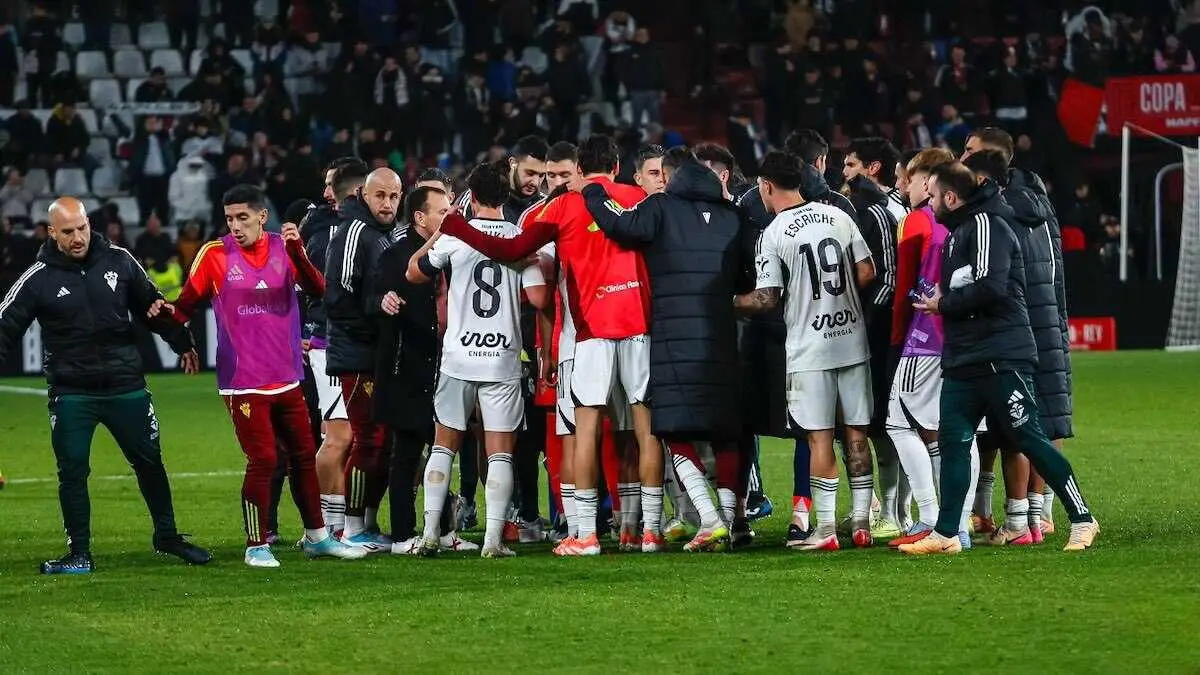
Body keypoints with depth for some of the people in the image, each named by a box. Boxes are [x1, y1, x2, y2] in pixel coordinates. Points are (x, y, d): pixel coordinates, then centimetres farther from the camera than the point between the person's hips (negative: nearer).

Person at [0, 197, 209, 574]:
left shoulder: (118, 261, 0)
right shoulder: (38, 278, -8)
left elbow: (151, 305, 14)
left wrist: (181, 344, 22)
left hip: (126, 386, 2)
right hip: (71, 394, -2)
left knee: (149, 462, 12)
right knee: (72, 472, -1)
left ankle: (167, 536, 28)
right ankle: (79, 554, 10)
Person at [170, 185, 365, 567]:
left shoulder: (283, 248, 2)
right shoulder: (215, 255, -5)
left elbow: (317, 289, -10)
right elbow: (187, 305, -1)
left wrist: (296, 251, -24)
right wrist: (168, 314, -23)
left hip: (286, 378, 4)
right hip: (243, 381, -4)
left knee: (303, 455, 12)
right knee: (263, 459, -9)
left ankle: (316, 537, 26)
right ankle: (256, 546, 3)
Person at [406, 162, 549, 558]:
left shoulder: (455, 235, -3)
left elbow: (414, 273, 12)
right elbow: (538, 298, -8)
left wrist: (436, 234, 21)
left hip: (458, 357, 1)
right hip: (503, 361, 0)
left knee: (444, 445, 12)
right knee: (500, 453, 3)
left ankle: (431, 532, 6)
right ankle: (494, 538, -5)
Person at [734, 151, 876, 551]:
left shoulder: (773, 235, -10)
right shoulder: (837, 217, 5)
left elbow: (766, 299, -11)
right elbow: (866, 273, 6)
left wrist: (731, 303, 6)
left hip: (809, 347, -5)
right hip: (852, 338, 5)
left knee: (820, 437, -2)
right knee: (856, 432, 9)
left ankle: (825, 529, -2)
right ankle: (861, 521, 11)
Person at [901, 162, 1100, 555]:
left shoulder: (986, 225, -11)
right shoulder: (957, 234, 19)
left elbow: (990, 288, -22)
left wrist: (943, 304, -11)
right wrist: (938, 301, 9)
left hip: (1001, 359, -9)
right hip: (963, 362, 9)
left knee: (1029, 440, -5)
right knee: (952, 441, 3)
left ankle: (1082, 520, 5)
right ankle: (945, 534, 5)